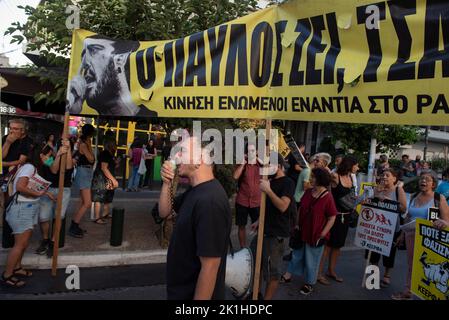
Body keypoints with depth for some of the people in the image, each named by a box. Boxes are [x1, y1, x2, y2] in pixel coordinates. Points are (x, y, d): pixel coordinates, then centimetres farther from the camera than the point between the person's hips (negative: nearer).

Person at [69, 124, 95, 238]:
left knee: (84, 202, 15)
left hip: (87, 173, 10)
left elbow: (92, 159, 9)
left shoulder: (84, 143, 13)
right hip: (84, 172, -10)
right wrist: (89, 146, -10)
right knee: (87, 203, -11)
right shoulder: (83, 144, -14)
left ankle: (75, 226, 21)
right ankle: (73, 227, -5)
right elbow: (91, 159, -15)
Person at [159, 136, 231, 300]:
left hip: (195, 293, -9)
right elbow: (164, 212, 9)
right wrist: (167, 183, -7)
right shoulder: (195, 190, 2)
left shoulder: (209, 201, -30)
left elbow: (210, 266, -30)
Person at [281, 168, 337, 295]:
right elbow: (300, 209, 9)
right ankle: (288, 275, 40)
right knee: (297, 255, 22)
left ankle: (309, 283, 33)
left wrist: (322, 234, -15)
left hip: (315, 235, -5)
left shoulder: (327, 197, -19)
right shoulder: (308, 192, -3)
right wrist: (297, 224, 3)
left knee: (311, 260, 12)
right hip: (302, 232, 5)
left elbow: (332, 218, -15)